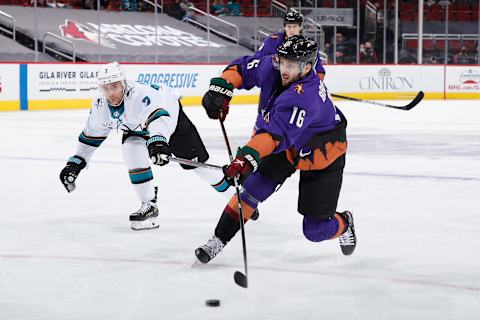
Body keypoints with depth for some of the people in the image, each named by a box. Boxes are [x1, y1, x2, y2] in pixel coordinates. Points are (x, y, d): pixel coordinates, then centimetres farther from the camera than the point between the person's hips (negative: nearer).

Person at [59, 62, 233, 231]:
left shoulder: (140, 94, -44)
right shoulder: (100, 104, -22)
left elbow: (158, 117, -62)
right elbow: (91, 134, -5)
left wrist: (158, 142, -80)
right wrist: (75, 163, -6)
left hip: (169, 115, -5)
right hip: (137, 127, 5)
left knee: (195, 160, 0)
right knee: (131, 149, -24)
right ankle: (149, 205, -14)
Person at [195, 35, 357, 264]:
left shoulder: (305, 96, -40)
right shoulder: (271, 67, -18)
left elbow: (278, 133, -50)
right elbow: (242, 67, 0)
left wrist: (247, 158, -61)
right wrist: (220, 88, -17)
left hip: (322, 157, -6)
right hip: (286, 147, 6)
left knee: (315, 230, -1)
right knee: (253, 188, -13)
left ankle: (344, 225, 33)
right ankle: (218, 240, -3)